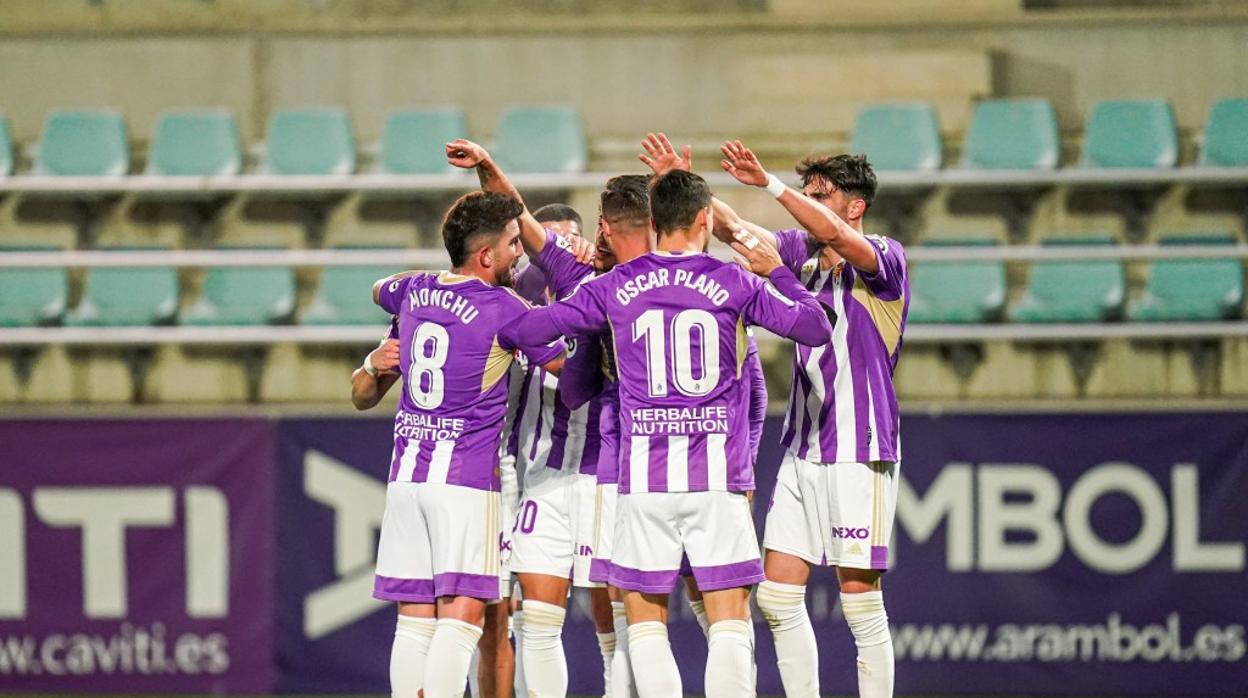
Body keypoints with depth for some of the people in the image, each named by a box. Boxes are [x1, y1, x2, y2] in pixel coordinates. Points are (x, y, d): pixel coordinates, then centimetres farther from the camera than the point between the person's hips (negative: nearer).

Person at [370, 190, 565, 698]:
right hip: (467, 476, -6)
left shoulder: (414, 291, 9)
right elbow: (566, 366, 3)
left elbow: (380, 291, 34)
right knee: (461, 618, -9)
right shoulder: (504, 308, -9)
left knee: (414, 621, 6)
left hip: (406, 473, 6)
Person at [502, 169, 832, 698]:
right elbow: (816, 328, 9)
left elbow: (523, 329, 4)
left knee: (644, 620, 7)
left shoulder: (615, 286, 4)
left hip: (644, 475, 1)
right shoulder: (735, 283, 2)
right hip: (718, 475, -1)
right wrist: (777, 272, 23)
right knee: (729, 622, -1)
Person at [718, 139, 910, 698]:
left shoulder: (885, 259, -9)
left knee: (860, 601, -5)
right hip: (801, 451, 7)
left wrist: (770, 184, -34)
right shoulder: (802, 253, 11)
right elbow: (735, 228, 5)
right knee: (778, 598, 4)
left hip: (859, 452, -7)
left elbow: (837, 236, -28)